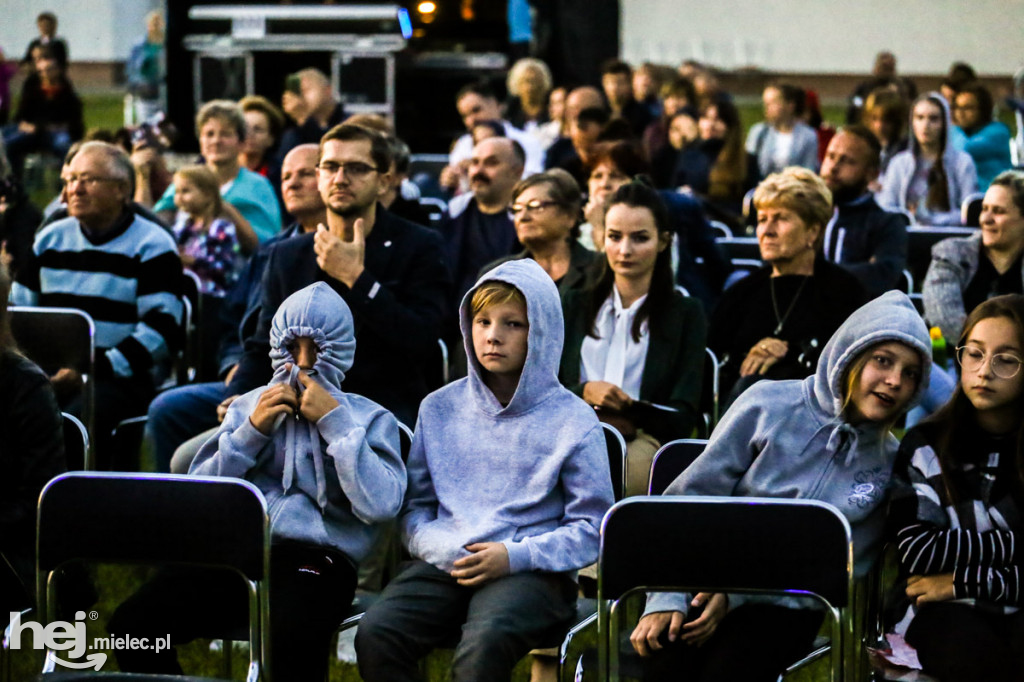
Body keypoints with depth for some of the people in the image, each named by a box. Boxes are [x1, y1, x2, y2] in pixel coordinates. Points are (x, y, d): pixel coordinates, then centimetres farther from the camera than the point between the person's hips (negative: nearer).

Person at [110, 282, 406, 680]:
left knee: (290, 642, -40)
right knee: (131, 626, -22)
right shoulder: (249, 406, 24)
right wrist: (251, 431, 2)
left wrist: (335, 423, -4)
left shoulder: (370, 419, 13)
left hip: (316, 558, -4)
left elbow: (381, 506, -7)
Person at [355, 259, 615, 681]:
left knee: (484, 643, -37)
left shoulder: (573, 421, 5)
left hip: (532, 571, -3)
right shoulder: (440, 409, 16)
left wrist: (515, 556, -12)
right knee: (375, 635, -27)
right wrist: (444, 550, -6)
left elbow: (591, 528, 2)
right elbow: (415, 507, 16)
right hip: (445, 566, 3)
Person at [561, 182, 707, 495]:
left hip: (643, 439, -2)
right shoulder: (574, 305, 26)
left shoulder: (686, 314, 18)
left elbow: (682, 415, 5)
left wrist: (627, 421, -13)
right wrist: (586, 392, -7)